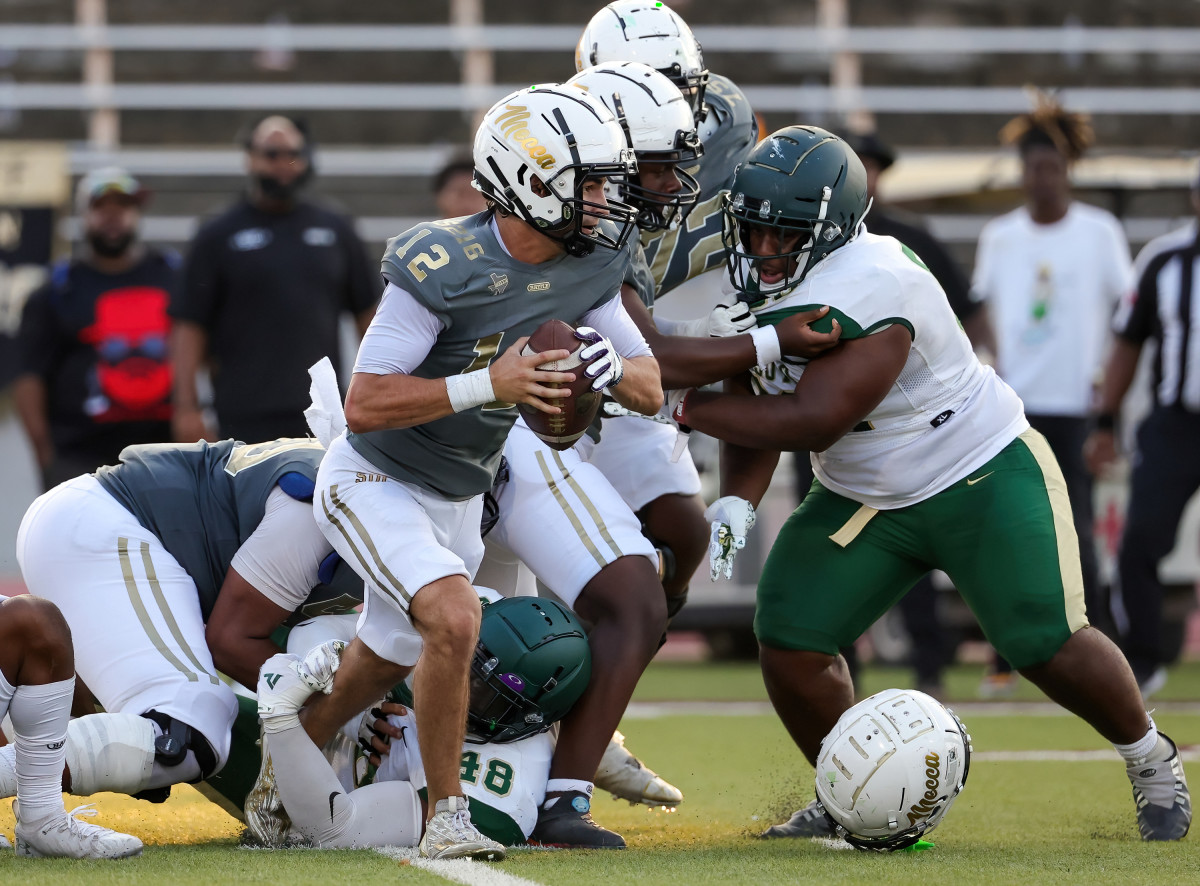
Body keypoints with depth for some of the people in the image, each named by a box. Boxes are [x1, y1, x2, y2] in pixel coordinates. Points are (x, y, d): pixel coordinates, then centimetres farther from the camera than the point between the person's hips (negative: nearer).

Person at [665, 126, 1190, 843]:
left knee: (1047, 644, -9)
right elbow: (758, 411, 1)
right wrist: (736, 507, -17)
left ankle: (1152, 760, 20)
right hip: (863, 500, 7)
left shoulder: (872, 286, -31)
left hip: (985, 478, -7)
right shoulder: (762, 289, -4)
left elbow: (812, 422, -35)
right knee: (790, 639, -7)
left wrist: (689, 407, -28)